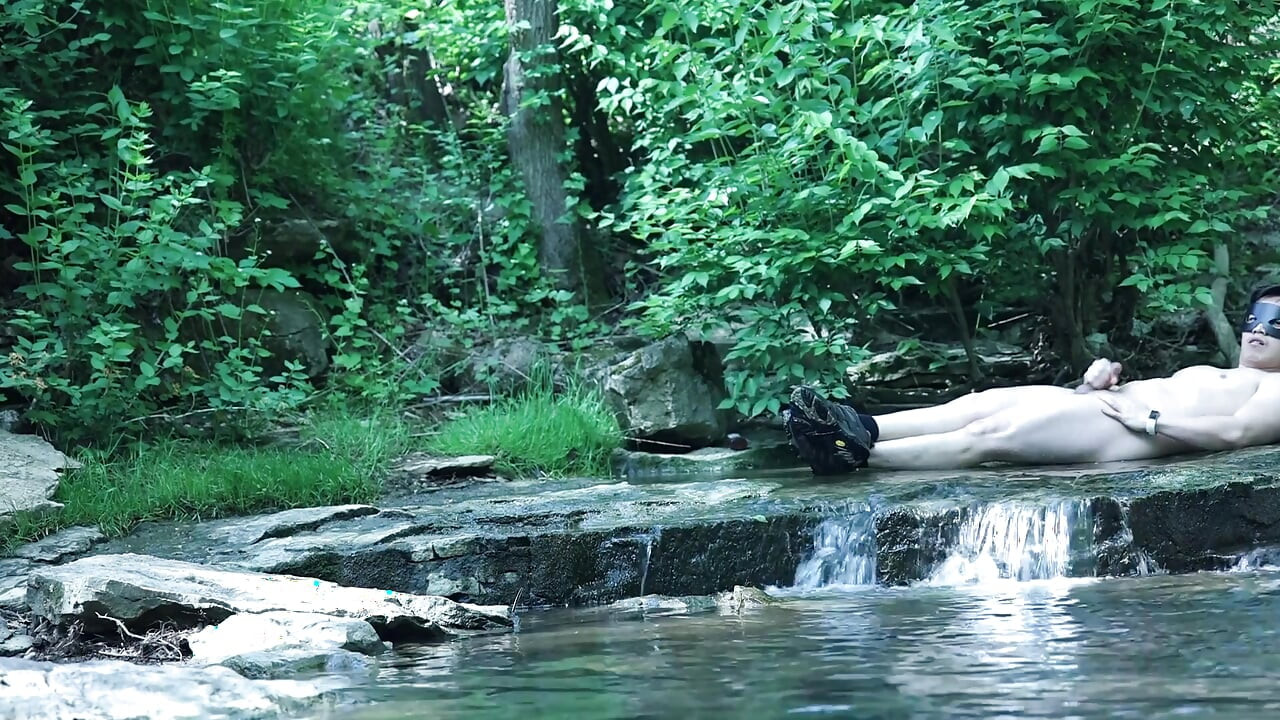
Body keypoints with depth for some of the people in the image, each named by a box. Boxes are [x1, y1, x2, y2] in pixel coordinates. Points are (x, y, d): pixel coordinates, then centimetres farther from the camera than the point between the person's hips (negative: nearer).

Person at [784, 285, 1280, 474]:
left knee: (988, 434, -22)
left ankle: (854, 455, -31)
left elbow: (1237, 431, -9)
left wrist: (1150, 418, -13)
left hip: (1128, 429, -8)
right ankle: (862, 429, -28)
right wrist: (1093, 385, 6)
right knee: (988, 401, -15)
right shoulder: (1205, 374, 39)